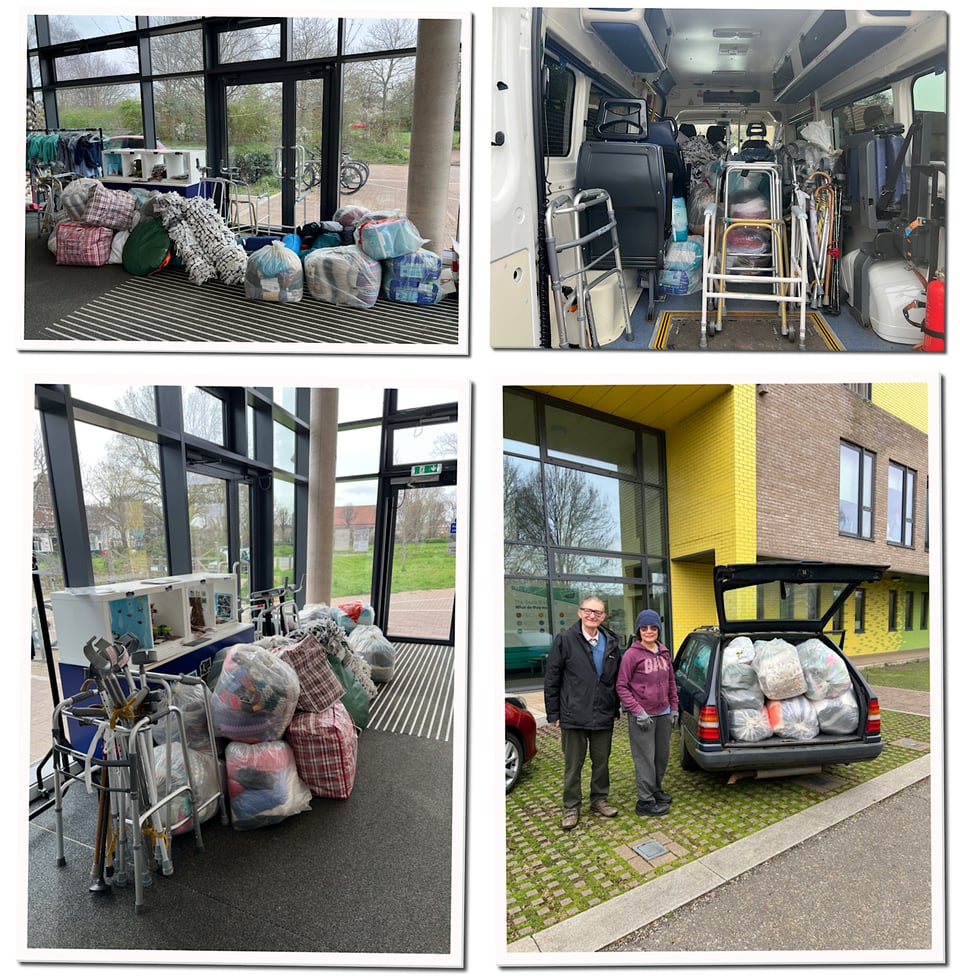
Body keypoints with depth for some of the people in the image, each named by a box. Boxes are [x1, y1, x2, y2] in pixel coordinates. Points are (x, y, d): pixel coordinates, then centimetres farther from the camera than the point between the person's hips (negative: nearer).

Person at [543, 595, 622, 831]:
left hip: (604, 716, 4)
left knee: (602, 762, 15)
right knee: (573, 765, 6)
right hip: (574, 716, -3)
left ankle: (599, 800, 33)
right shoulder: (565, 639, -6)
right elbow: (551, 679, -5)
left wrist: (616, 710, 10)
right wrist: (553, 713, -6)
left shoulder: (611, 642, 6)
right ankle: (571, 807, 19)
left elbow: (616, 679, 13)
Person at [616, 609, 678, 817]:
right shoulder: (632, 654, -13)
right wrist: (637, 711, -16)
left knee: (662, 755, 18)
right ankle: (645, 802, 12)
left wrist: (674, 708, 12)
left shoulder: (664, 653, 6)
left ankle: (656, 790, 36)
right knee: (645, 759, 1)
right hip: (643, 716, -6)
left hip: (664, 714, 6)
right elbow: (621, 686, -11)